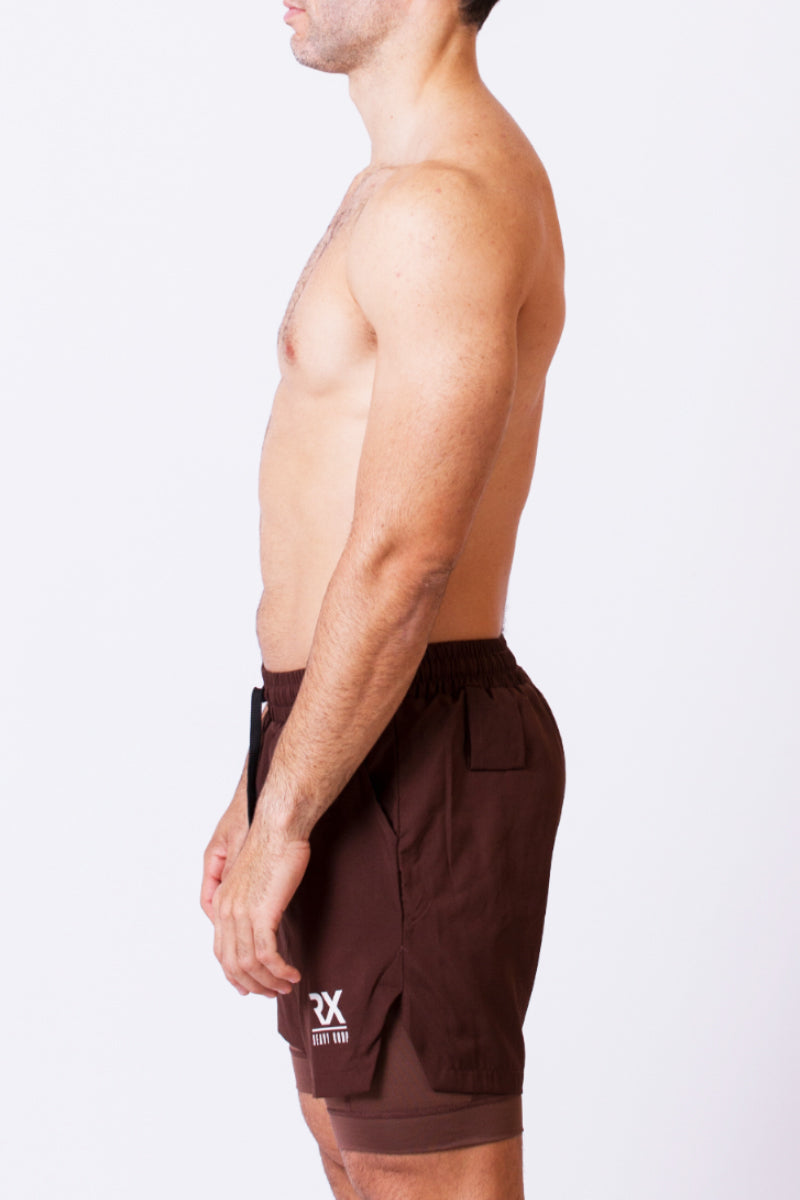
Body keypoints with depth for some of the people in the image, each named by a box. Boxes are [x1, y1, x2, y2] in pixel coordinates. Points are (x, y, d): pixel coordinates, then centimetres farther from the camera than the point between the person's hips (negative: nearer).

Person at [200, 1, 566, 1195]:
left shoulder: (443, 199, -19)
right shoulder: (417, 182, 15)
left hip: (404, 775, -11)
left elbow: (403, 558, -25)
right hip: (368, 738, 11)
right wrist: (267, 783, 20)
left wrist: (283, 826, -19)